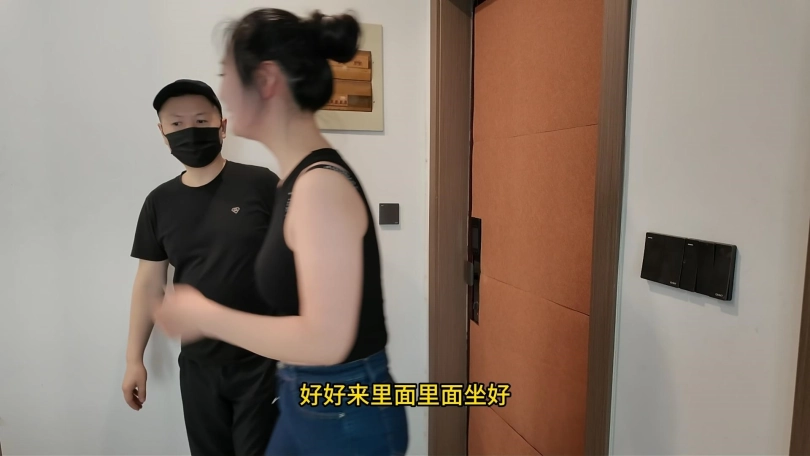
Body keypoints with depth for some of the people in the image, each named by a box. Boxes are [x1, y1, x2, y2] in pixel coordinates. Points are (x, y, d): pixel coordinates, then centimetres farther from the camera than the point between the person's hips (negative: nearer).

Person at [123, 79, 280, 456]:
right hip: (197, 364, 4)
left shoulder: (262, 184, -10)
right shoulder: (159, 203, 3)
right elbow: (149, 283, 9)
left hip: (263, 359, -4)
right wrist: (134, 358, 11)